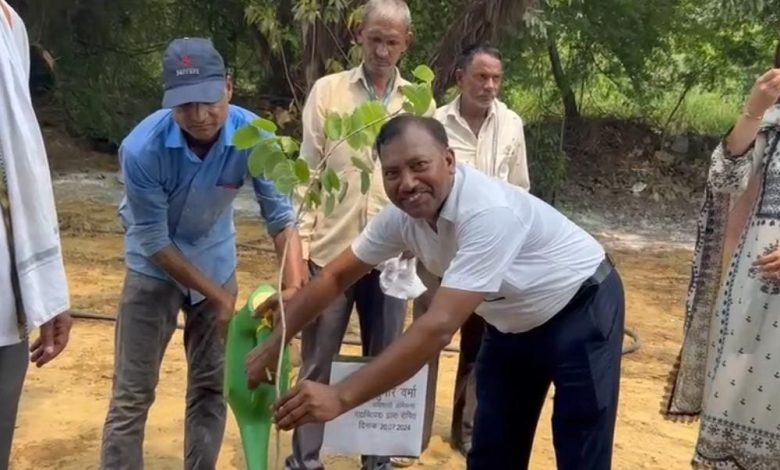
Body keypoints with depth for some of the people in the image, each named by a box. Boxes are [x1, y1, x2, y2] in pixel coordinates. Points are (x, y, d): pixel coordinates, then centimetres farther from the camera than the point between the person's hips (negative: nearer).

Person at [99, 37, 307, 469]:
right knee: (133, 393, -2)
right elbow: (154, 242, -21)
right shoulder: (142, 148, -30)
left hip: (216, 260, 3)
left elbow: (281, 214, -18)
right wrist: (219, 296, -18)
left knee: (212, 385, 10)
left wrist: (293, 287, -33)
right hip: (155, 267, -3)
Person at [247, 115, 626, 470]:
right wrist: (274, 344, -5)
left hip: (581, 310, -7)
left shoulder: (489, 212, -38)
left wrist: (341, 396, -45)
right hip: (513, 321, 7)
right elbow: (337, 275, -2)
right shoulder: (402, 213, -15)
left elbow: (440, 327, -44)